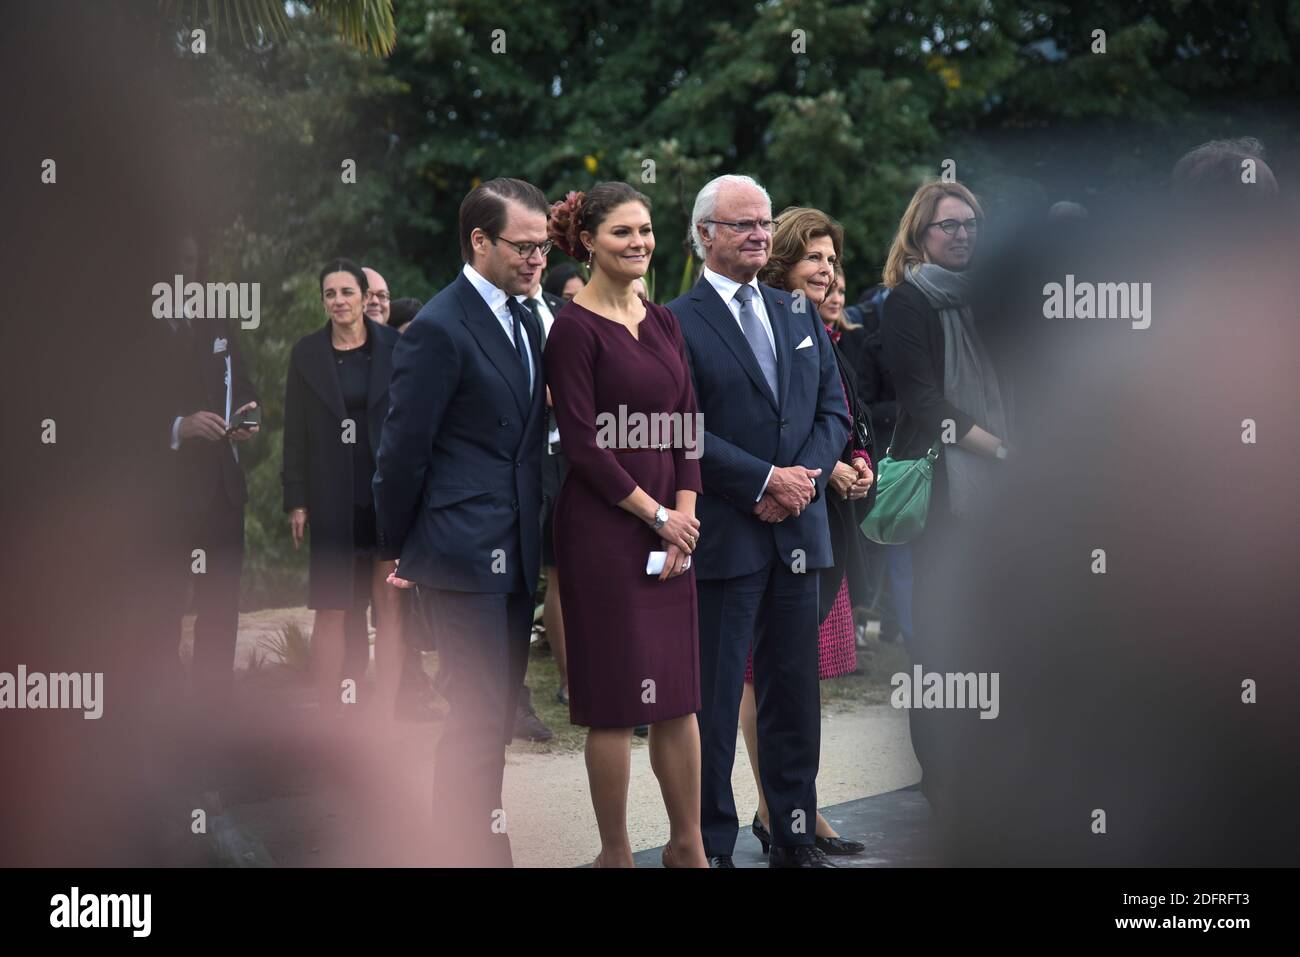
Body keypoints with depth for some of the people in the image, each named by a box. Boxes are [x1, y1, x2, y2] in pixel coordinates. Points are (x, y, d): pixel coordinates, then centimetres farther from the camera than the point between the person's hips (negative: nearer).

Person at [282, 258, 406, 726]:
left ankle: (383, 718, 0)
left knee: (391, 604, -4)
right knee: (331, 612, 0)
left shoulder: (395, 347, 2)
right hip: (334, 499, 1)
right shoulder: (307, 353, 5)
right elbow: (295, 433, 6)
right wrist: (297, 500, 1)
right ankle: (330, 719, 6)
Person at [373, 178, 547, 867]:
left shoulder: (525, 323, 14)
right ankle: (469, 849, -1)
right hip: (464, 552, -8)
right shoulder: (438, 328, -13)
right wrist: (395, 549, -2)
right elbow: (403, 449, -9)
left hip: (514, 554, 8)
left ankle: (472, 842, 19)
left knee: (493, 716, 12)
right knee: (478, 718, -8)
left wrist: (538, 544, 14)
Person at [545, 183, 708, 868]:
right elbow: (583, 445, -13)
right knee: (616, 699, -1)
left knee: (679, 694, 9)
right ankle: (615, 852, 10)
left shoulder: (662, 322, 12)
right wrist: (657, 516, -11)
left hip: (670, 523, 6)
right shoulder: (575, 327, -9)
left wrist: (686, 510, -3)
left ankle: (687, 845, 19)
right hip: (604, 528, -6)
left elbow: (686, 426, 11)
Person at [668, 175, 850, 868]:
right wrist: (766, 479, -15)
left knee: (795, 694, 11)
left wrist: (806, 475, -6)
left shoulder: (800, 317, 15)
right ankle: (710, 845, 7)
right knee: (713, 699, -1)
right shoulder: (678, 324, -5)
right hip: (723, 539, -6)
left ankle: (794, 838, 20)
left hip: (797, 528, 6)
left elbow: (833, 410, 12)